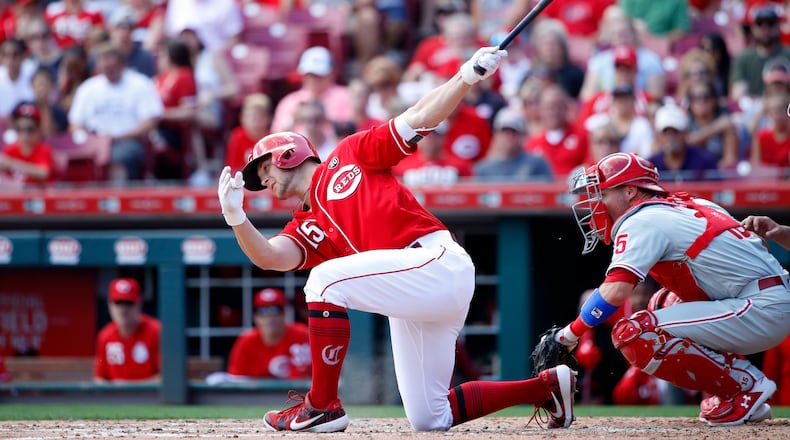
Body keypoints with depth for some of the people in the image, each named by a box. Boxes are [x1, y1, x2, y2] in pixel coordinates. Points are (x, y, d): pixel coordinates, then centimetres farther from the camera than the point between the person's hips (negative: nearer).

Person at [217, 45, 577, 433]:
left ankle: (323, 405, -14)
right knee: (429, 419, 8)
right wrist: (236, 218, -13)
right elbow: (269, 256, 1)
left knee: (326, 279, -20)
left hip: (439, 261, -8)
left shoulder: (351, 154, 8)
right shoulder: (307, 227, 21)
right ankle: (546, 386, 24)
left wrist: (468, 76, -10)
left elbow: (418, 118, 3)